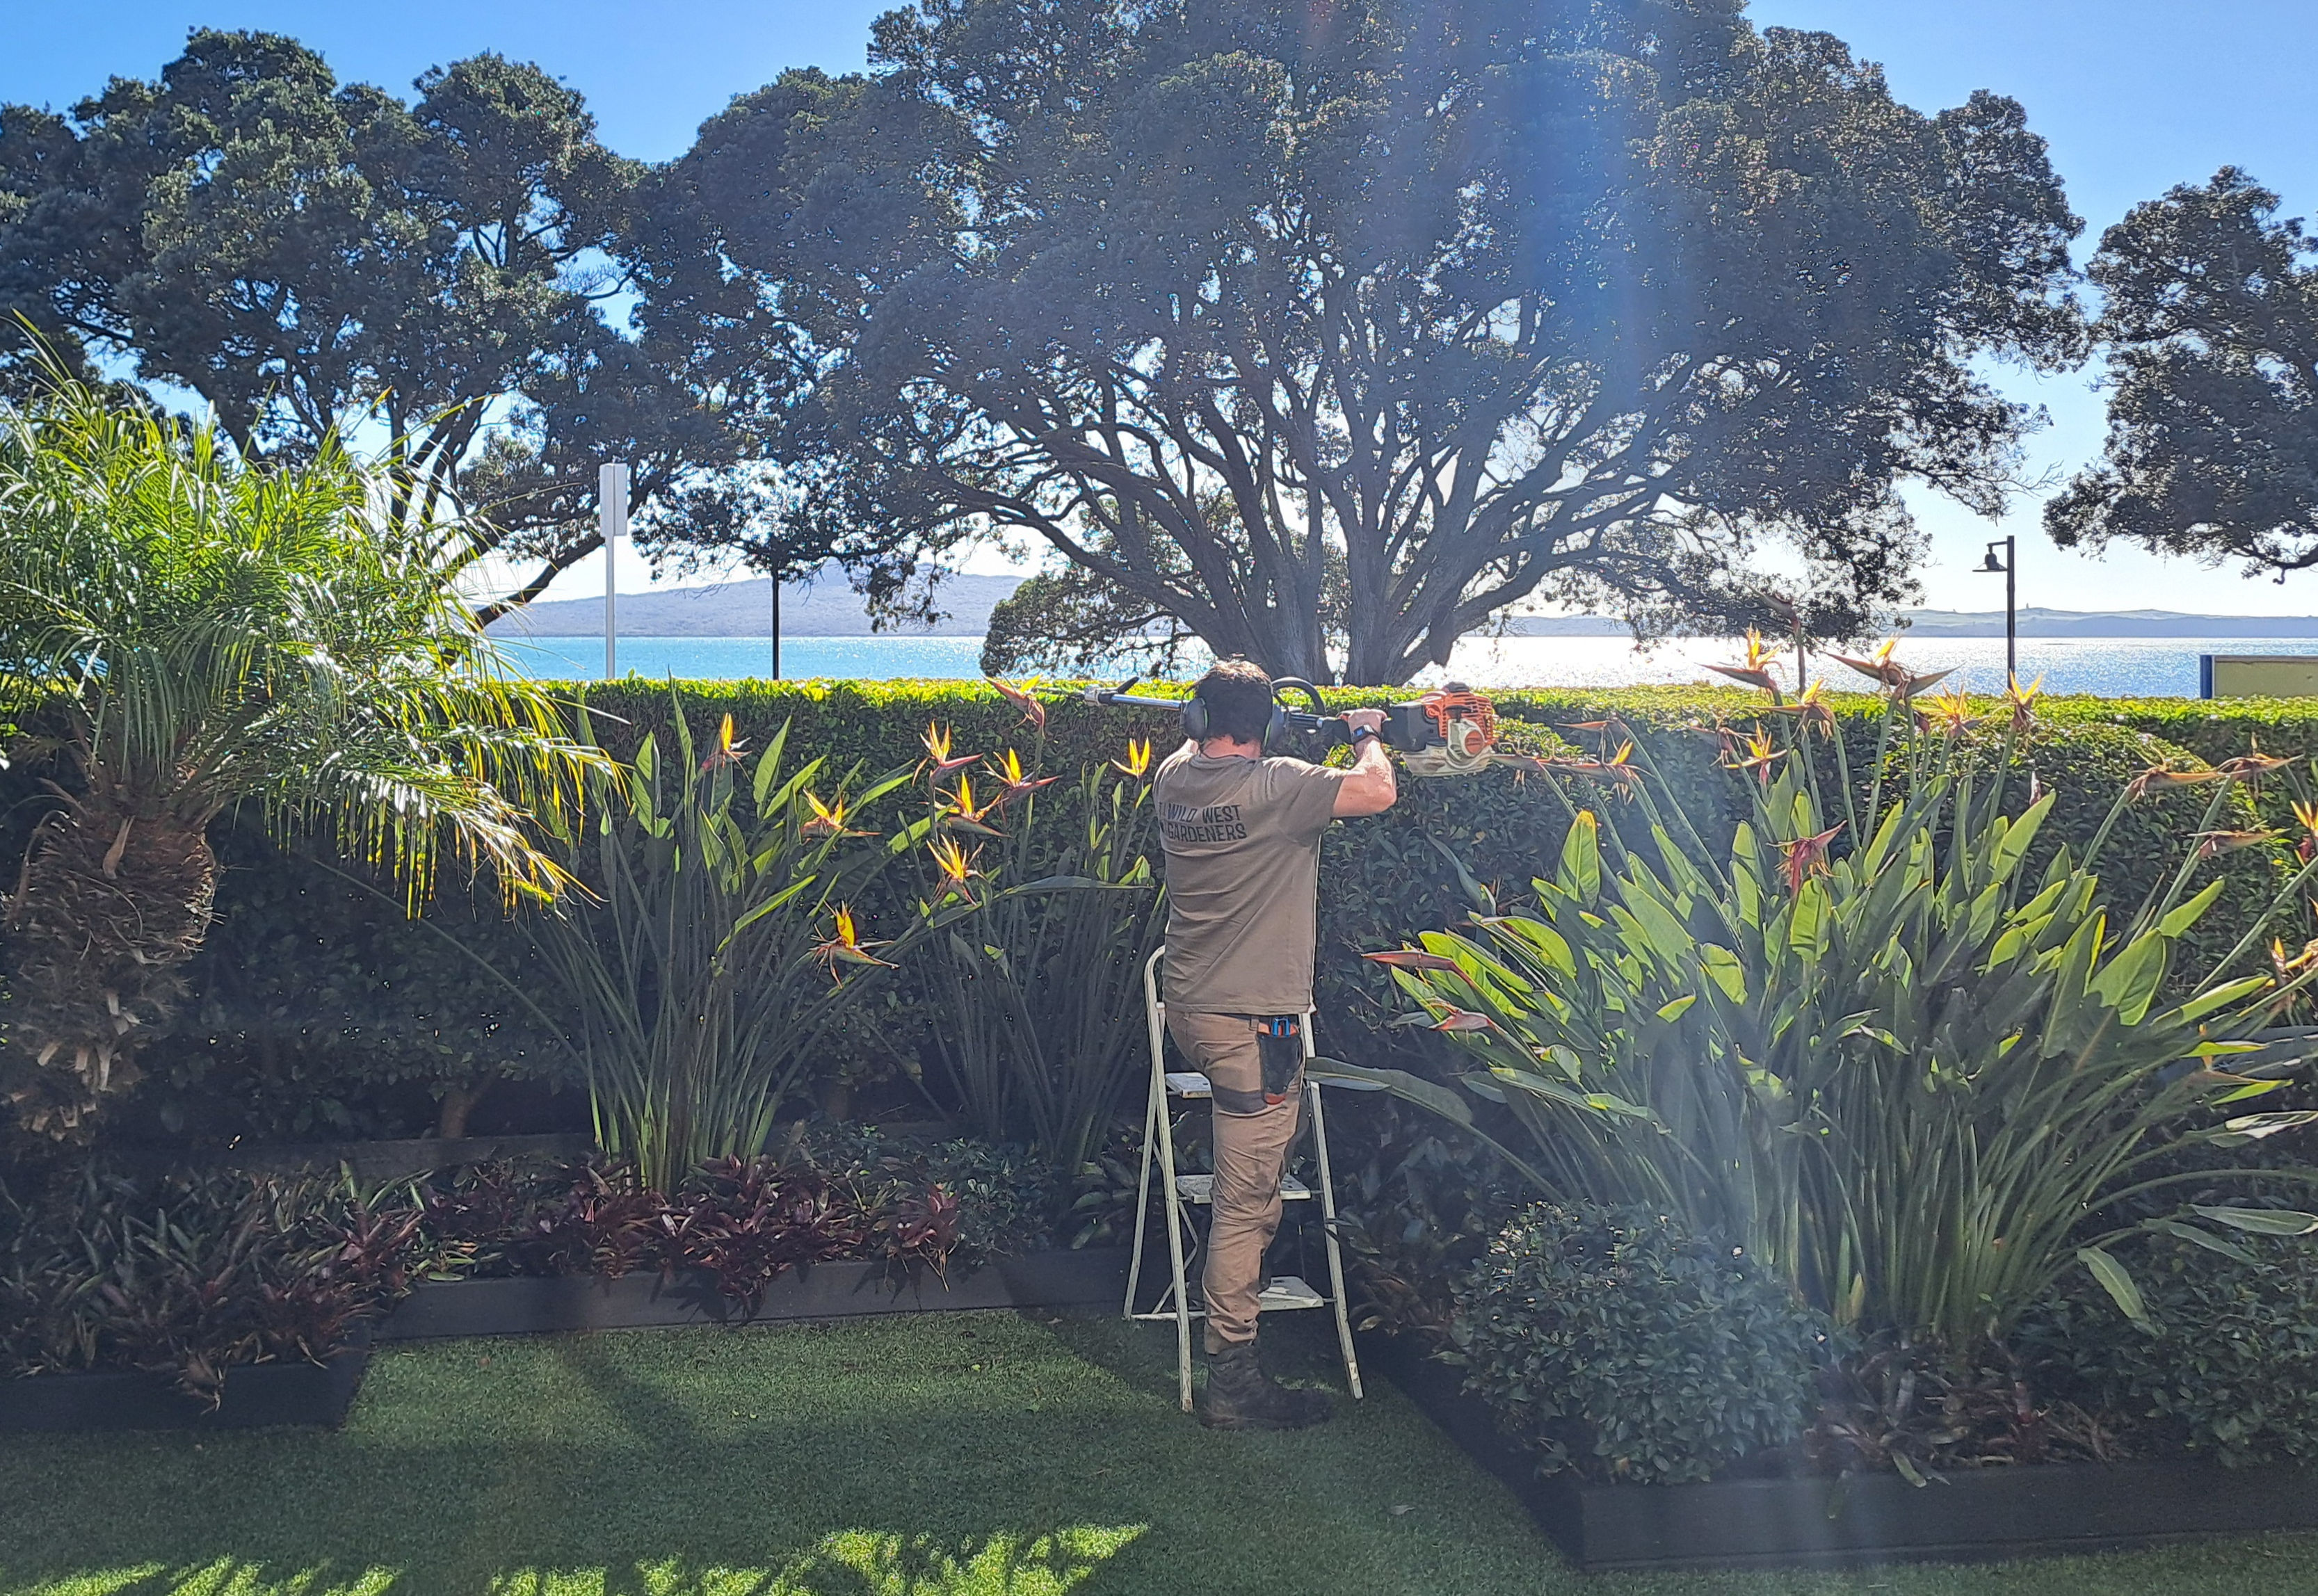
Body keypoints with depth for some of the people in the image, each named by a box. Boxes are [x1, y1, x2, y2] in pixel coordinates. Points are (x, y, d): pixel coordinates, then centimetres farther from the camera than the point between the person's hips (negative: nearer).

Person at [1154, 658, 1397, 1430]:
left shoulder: (1173, 778, 4)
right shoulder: (1276, 785, -18)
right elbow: (1377, 791, -20)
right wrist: (1368, 734, -2)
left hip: (1186, 1010, 8)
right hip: (1252, 1024, -8)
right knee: (1246, 1205, -3)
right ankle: (1231, 1380, 1)